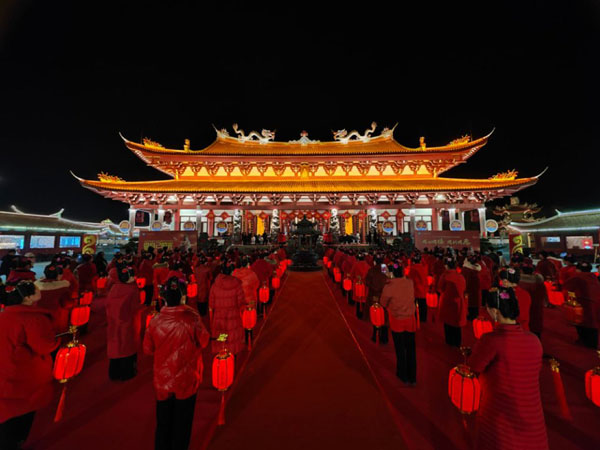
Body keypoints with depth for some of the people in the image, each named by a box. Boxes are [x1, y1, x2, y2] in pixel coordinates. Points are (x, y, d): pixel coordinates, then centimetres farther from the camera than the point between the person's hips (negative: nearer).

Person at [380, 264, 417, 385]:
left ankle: (404, 376, 31)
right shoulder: (410, 282, -11)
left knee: (400, 350, 15)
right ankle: (412, 378, 30)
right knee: (411, 349, 17)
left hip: (397, 321, -3)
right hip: (410, 320, 3)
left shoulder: (389, 287, -22)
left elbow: (383, 303, -10)